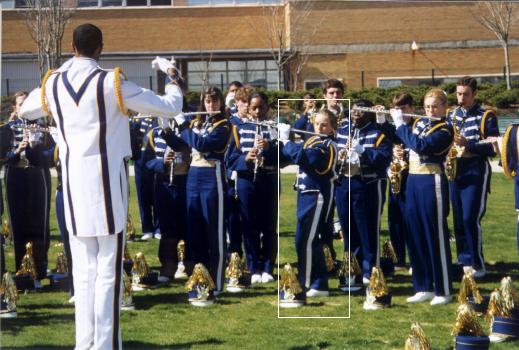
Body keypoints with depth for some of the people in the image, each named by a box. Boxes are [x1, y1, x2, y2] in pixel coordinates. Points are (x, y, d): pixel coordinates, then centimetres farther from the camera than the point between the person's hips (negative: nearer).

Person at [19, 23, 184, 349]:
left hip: (73, 185, 4)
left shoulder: (53, 84, 4)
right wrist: (173, 78, 14)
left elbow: (25, 110, 25)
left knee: (83, 271, 10)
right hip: (107, 182, -4)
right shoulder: (112, 83, -10)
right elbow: (171, 107, -6)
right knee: (108, 271, 0)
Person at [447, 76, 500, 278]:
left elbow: (493, 148, -8)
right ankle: (464, 261, 17)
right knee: (458, 220, 8)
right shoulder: (451, 116, 13)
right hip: (455, 171, 6)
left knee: (471, 219, -11)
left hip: (476, 172, -6)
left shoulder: (486, 116, -3)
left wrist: (468, 144, -19)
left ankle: (477, 265, -3)